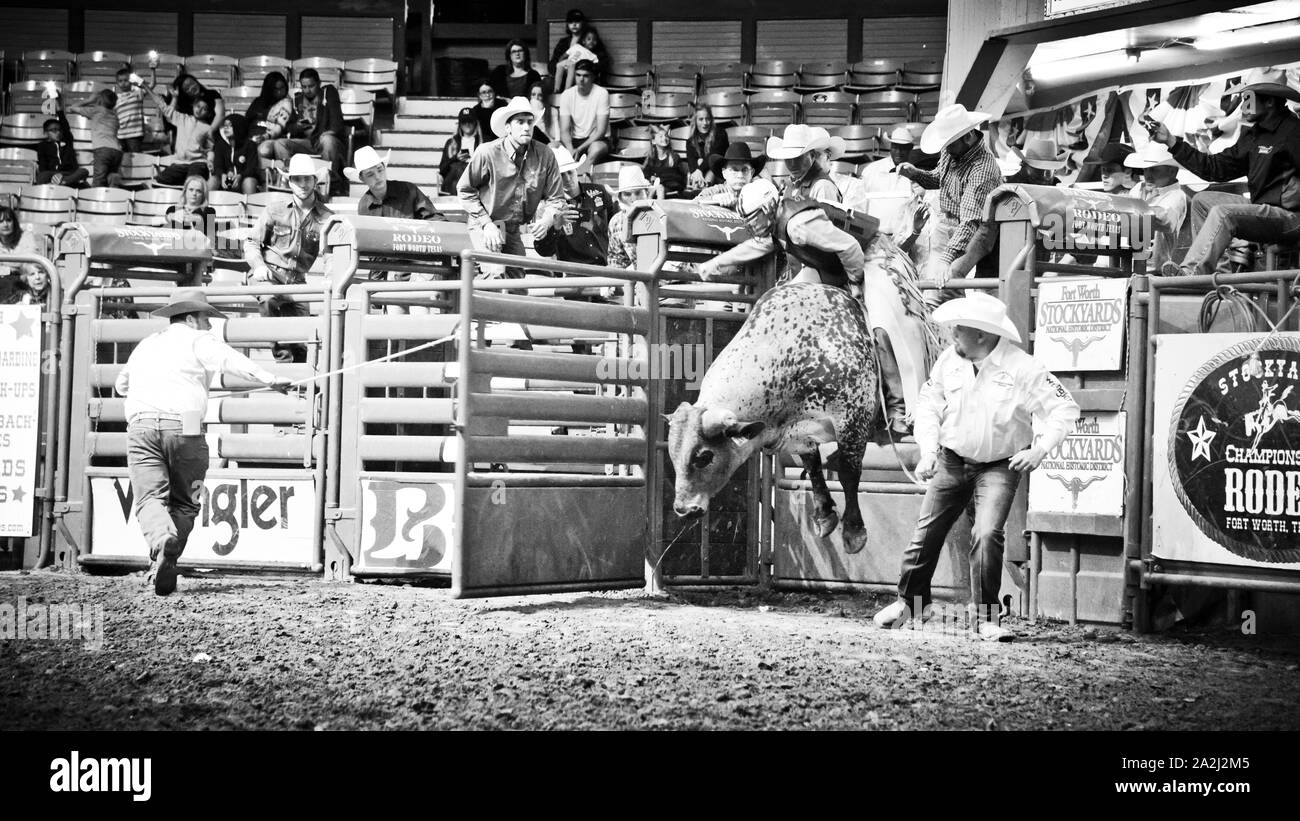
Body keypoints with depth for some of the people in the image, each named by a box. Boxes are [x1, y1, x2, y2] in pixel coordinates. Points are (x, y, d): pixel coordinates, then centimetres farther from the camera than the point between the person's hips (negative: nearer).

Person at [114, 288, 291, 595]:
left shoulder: (145, 345, 27)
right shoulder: (198, 341, 8)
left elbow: (121, 384, 43)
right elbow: (231, 360, -13)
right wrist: (269, 379, -25)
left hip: (140, 425, 4)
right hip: (184, 426, -3)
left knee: (150, 498, -6)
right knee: (183, 503, 9)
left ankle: (161, 542, -37)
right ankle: (166, 564, -4)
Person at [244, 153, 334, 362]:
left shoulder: (326, 218, 7)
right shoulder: (275, 210, 8)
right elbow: (251, 243, 8)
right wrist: (259, 265, -12)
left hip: (298, 280, 2)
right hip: (269, 273, -2)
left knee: (299, 344, -8)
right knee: (270, 299, -37)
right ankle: (281, 355, -33)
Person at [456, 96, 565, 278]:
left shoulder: (545, 155, -7)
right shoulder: (487, 153, -17)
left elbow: (555, 198, 1)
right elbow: (465, 189, -5)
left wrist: (546, 220, -20)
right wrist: (486, 223, -13)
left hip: (514, 230, 5)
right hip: (484, 227, -5)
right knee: (496, 275, -25)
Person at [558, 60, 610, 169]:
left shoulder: (602, 94, -11)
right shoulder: (566, 95, -2)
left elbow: (601, 131, -14)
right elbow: (564, 130, -6)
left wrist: (579, 149, -25)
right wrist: (571, 150, -28)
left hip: (596, 140, -3)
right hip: (574, 140, 3)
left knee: (596, 148, -38)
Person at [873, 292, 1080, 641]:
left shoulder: (1023, 368, -18)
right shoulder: (949, 360, -5)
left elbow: (1065, 409, -13)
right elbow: (929, 403, 9)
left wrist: (1039, 449, -23)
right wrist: (928, 449, -2)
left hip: (999, 467, -4)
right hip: (952, 461, 4)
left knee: (988, 535, -19)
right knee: (926, 531, 7)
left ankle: (987, 619, -5)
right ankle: (909, 601, 31)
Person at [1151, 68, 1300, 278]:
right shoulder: (1253, 134, 14)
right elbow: (1217, 167, 13)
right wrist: (1171, 141, 11)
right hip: (1263, 208, 10)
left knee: (1223, 214, -26)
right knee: (1202, 201, 13)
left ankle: (1189, 274, -32)